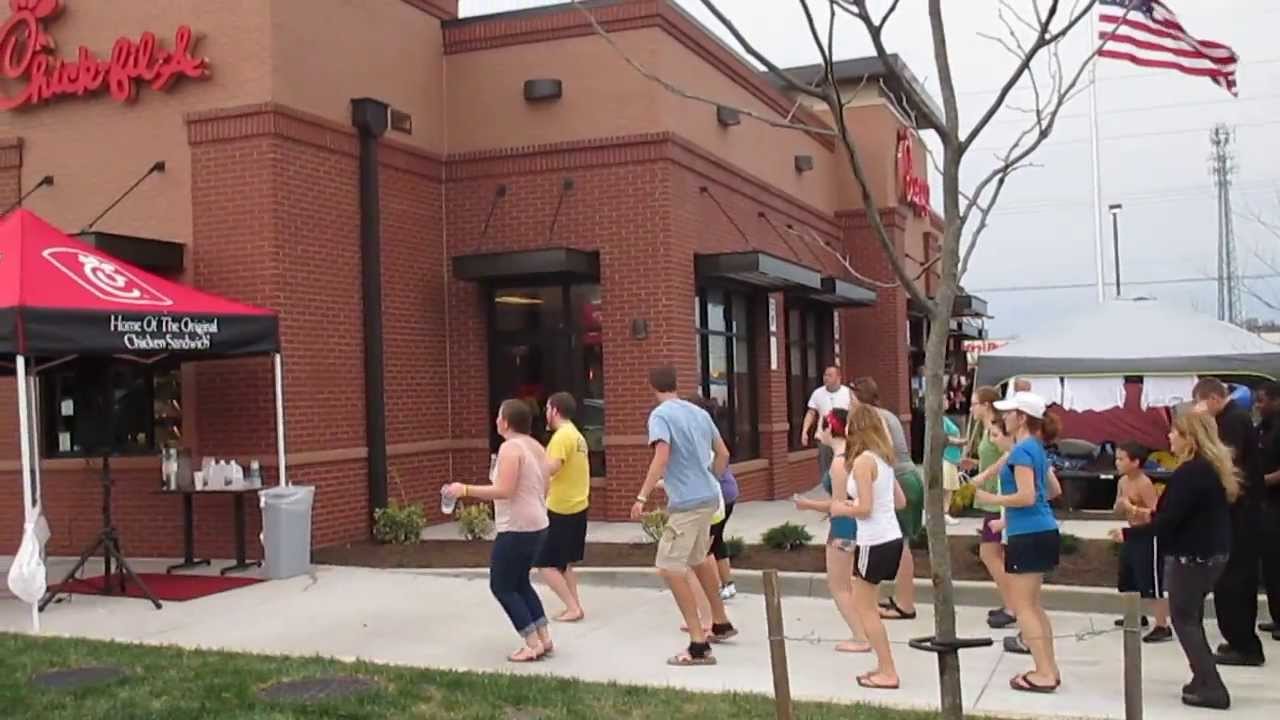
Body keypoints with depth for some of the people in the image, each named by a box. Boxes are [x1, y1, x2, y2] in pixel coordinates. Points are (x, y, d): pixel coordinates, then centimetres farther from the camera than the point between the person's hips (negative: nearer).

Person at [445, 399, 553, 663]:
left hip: (517, 528, -9)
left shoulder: (510, 447, -16)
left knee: (501, 586, 2)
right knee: (519, 582, 21)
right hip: (537, 525, 9)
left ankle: (533, 645, 1)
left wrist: (465, 490, -18)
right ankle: (544, 640, 19)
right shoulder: (536, 446, 11)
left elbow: (504, 491, -23)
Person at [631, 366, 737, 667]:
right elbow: (723, 454, 19)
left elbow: (661, 457, -23)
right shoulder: (698, 412, 13)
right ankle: (720, 623, 42)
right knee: (699, 558, 26)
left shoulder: (661, 415, -9)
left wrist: (642, 497, -23)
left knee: (670, 568, -5)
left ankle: (699, 646, -9)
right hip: (708, 497, 8)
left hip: (686, 502, -8)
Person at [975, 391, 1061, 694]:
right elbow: (1051, 491, 23)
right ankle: (1049, 669, 21)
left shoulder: (1022, 450, -16)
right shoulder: (1036, 447, 13)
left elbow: (1026, 497, -24)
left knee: (1022, 606, -3)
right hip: (1042, 532, 10)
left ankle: (1044, 674, -2)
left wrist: (991, 498, -11)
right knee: (1033, 604, 17)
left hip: (1029, 536, -10)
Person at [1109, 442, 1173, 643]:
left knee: (1151, 585, -8)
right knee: (1128, 582, 20)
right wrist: (1121, 505, -8)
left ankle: (1163, 627, -4)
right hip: (1132, 534, 9)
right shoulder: (1122, 482, 6)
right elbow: (1119, 511, 14)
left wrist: (1131, 507, -26)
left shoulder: (1144, 484, -19)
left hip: (1148, 537, -9)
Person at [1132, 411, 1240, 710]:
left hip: (1191, 556, -10)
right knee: (1192, 617, 20)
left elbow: (1170, 520, -23)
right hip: (1213, 553, 10)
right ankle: (1204, 679, 23)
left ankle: (1211, 687, -2)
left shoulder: (1190, 471, -22)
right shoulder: (1215, 466, 10)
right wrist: (1153, 516, 13)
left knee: (1184, 619, 1)